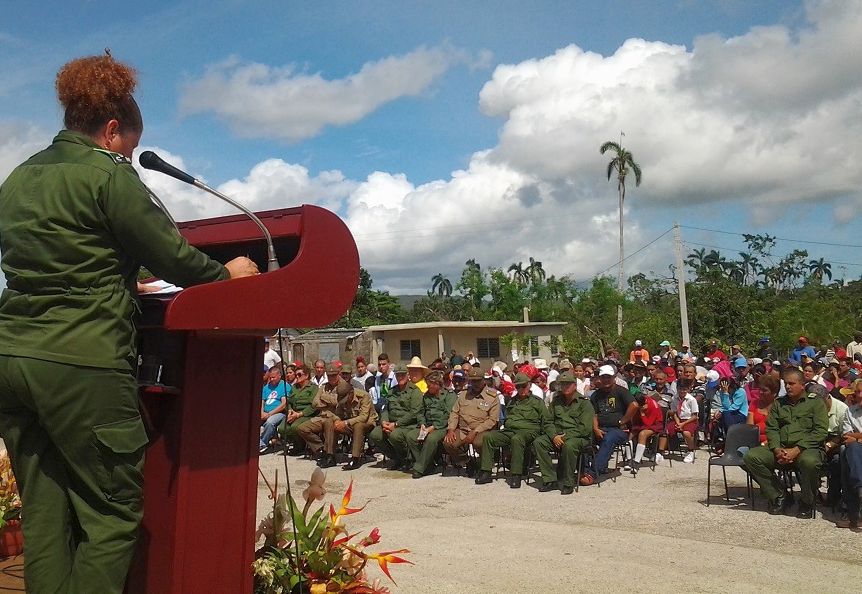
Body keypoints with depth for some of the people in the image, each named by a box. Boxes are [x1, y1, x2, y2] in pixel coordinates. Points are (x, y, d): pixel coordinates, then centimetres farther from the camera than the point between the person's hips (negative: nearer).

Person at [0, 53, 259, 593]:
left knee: (45, 513, 13)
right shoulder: (109, 175, -6)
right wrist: (227, 272, 11)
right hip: (82, 364, -8)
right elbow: (173, 257, -6)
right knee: (114, 512, 3)